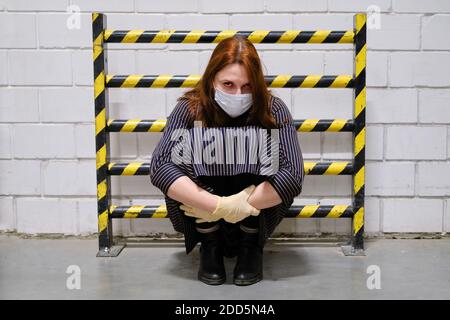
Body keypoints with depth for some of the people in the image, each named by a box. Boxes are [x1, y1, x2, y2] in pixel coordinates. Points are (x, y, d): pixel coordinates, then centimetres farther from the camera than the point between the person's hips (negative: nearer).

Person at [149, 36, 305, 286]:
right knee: (186, 145, -26)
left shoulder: (272, 110, -19)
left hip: (256, 220, 0)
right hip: (203, 219, 1)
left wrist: (240, 205, -33)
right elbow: (159, 166, -29)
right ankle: (210, 246, -6)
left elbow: (294, 174, -28)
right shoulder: (191, 109, -18)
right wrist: (218, 206, -37)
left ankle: (251, 247, -5)